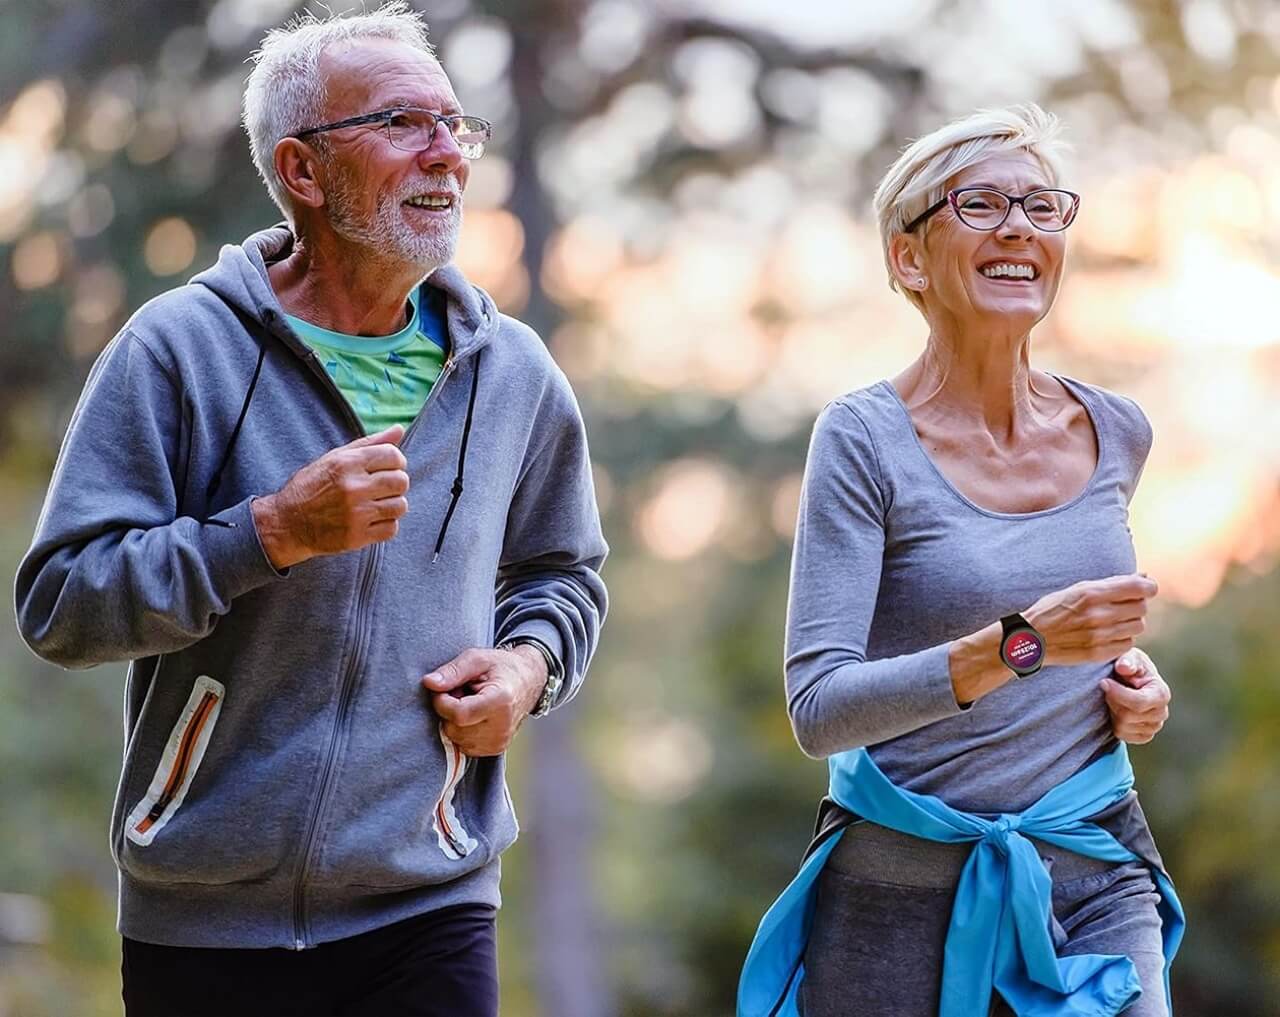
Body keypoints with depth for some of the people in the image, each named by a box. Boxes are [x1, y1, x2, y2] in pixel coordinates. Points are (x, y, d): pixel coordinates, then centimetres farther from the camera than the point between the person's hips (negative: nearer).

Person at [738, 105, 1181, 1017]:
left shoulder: (1116, 433, 5)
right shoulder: (865, 440, -10)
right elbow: (819, 709, -18)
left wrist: (1128, 670, 4)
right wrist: (1018, 646, -29)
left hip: (1093, 874, 3)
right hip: (907, 890, -3)